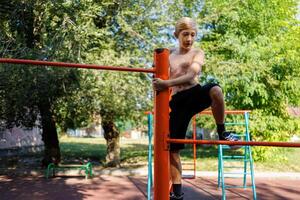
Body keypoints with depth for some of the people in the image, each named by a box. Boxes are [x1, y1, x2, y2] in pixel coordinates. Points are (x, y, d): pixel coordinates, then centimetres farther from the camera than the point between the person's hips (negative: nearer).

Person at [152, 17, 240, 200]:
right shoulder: (169, 57, 16)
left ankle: (222, 132, -15)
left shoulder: (198, 53, 4)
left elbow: (190, 76, -15)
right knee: (172, 148, 2)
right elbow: (164, 83, 18)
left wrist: (167, 83, -26)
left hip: (195, 94, -3)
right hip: (177, 102, 3)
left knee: (215, 90, -39)